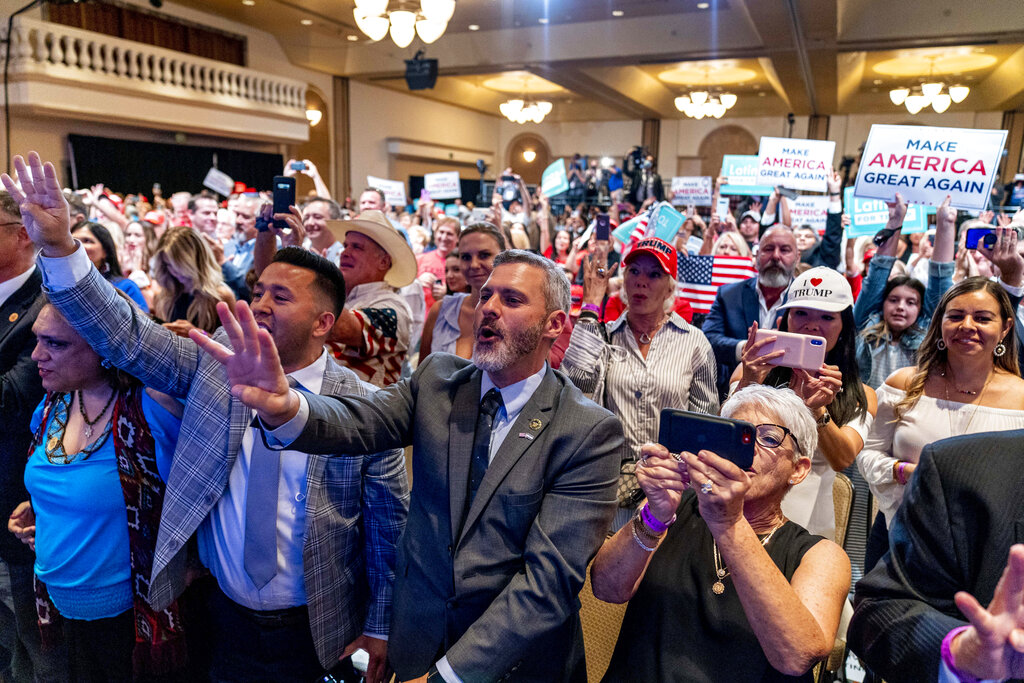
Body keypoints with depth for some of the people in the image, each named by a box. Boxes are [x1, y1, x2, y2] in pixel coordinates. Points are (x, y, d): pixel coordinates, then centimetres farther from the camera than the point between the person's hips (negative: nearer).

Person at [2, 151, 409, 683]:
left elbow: (390, 523, -11)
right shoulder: (214, 365, -6)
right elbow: (128, 336, -12)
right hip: (227, 619, 3)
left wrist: (381, 628, -4)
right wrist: (58, 247, -25)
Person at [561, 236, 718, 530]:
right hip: (612, 481, 0)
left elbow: (705, 424, 8)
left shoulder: (693, 341, 3)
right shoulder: (605, 335, 5)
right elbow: (579, 378, -17)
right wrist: (591, 305, -7)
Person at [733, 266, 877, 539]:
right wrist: (747, 385, -25)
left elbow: (842, 460, -7)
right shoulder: (751, 372, 6)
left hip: (811, 526, 1)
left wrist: (817, 410, -24)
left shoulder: (861, 397, 10)